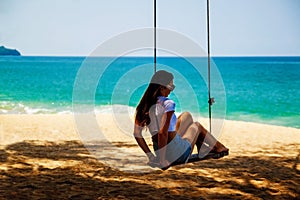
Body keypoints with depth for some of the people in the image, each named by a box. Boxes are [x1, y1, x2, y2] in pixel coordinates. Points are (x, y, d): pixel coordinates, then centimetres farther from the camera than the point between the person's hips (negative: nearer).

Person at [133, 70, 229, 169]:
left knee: (187, 115, 26)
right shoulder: (167, 104, -20)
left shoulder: (143, 106, -1)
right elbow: (162, 133, -30)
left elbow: (137, 134, -1)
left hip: (158, 149, 6)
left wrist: (151, 156, 4)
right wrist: (162, 160, -26)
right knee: (196, 125, 26)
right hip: (179, 155, -6)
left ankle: (202, 147, 46)